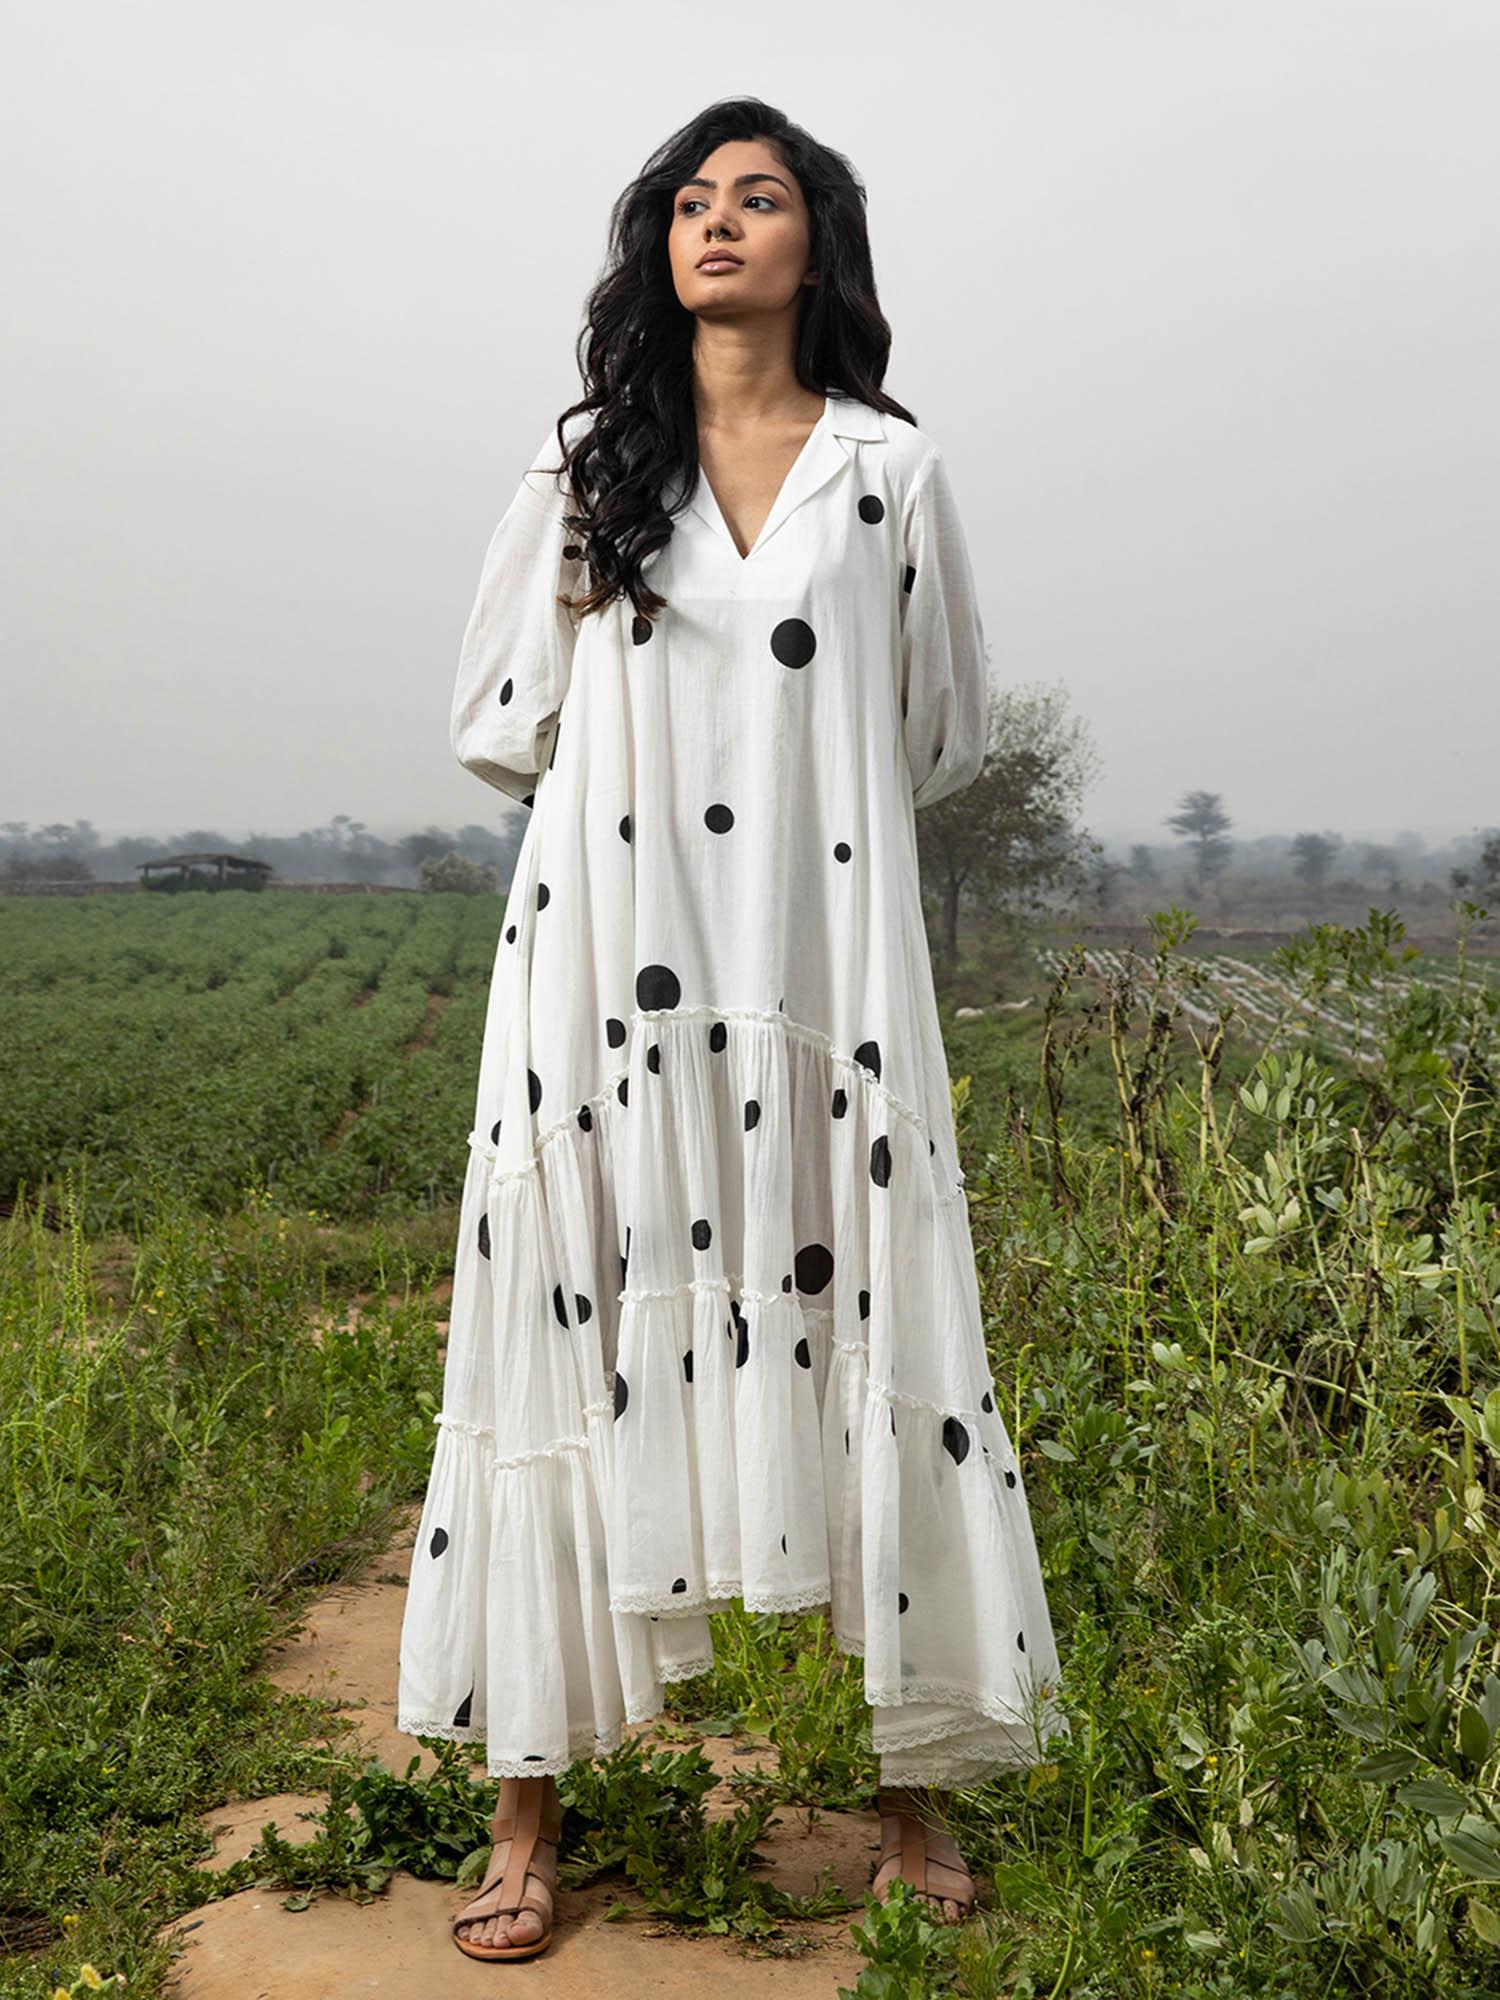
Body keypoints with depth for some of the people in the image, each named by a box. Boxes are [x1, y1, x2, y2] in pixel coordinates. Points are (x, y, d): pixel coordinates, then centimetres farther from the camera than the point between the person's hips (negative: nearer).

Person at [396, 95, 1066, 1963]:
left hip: (821, 975, 0)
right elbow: (498, 723, 15)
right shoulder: (586, 459, 12)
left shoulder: (892, 467, 9)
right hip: (612, 968, 1)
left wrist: (790, 810, 13)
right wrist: (660, 793, 10)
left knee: (866, 1348, -1)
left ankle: (916, 1802, 13)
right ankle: (528, 1818, 9)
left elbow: (941, 737, 17)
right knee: (583, 1334, -1)